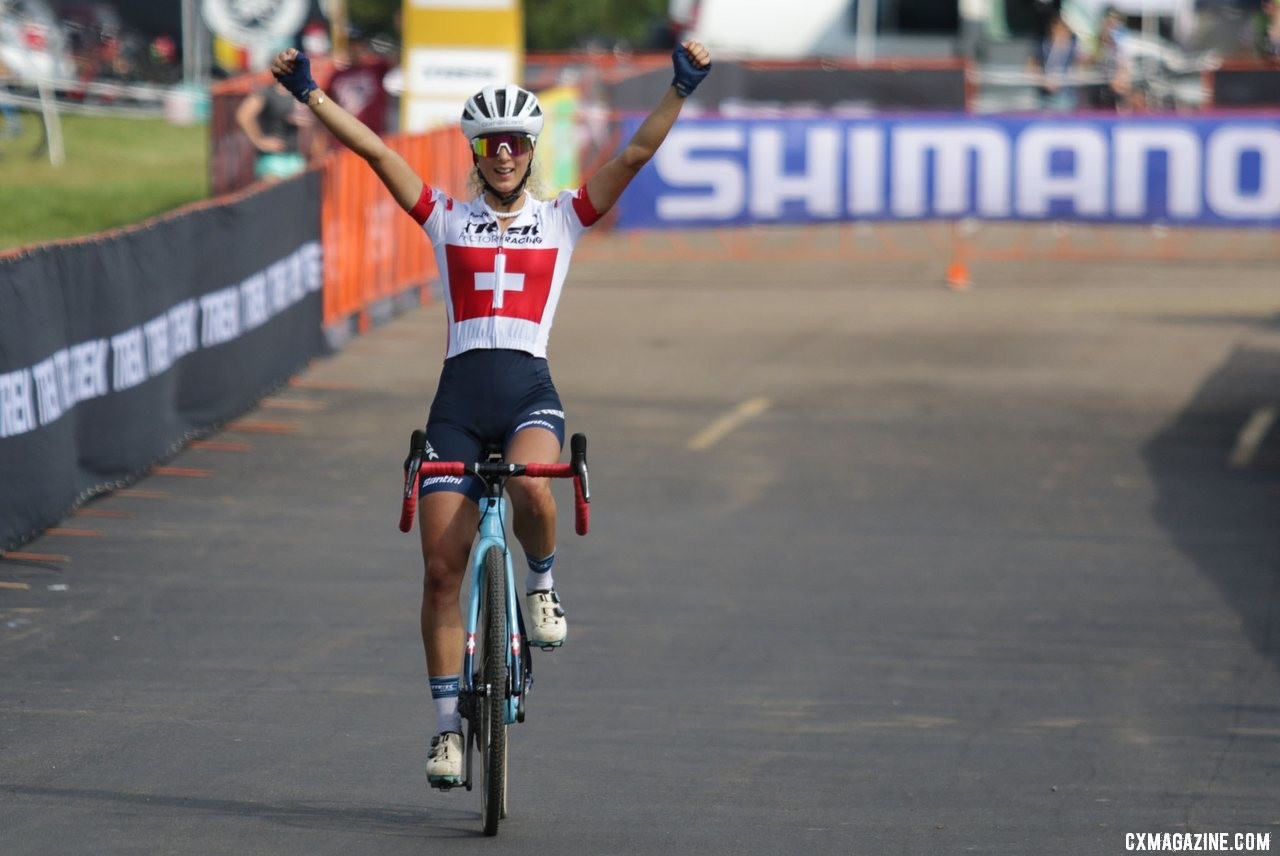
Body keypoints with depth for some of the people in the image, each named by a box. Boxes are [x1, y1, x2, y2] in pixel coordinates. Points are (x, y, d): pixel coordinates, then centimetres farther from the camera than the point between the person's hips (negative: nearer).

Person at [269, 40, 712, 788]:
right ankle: (448, 722, 8)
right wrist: (309, 94, -3)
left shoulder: (562, 219, 11)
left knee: (530, 489, -36)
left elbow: (636, 154, 1)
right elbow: (374, 149, 5)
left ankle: (543, 583, -2)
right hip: (460, 397, 1)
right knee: (442, 571, -3)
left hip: (530, 392, -1)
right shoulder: (446, 219, 13)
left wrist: (682, 89, -10)